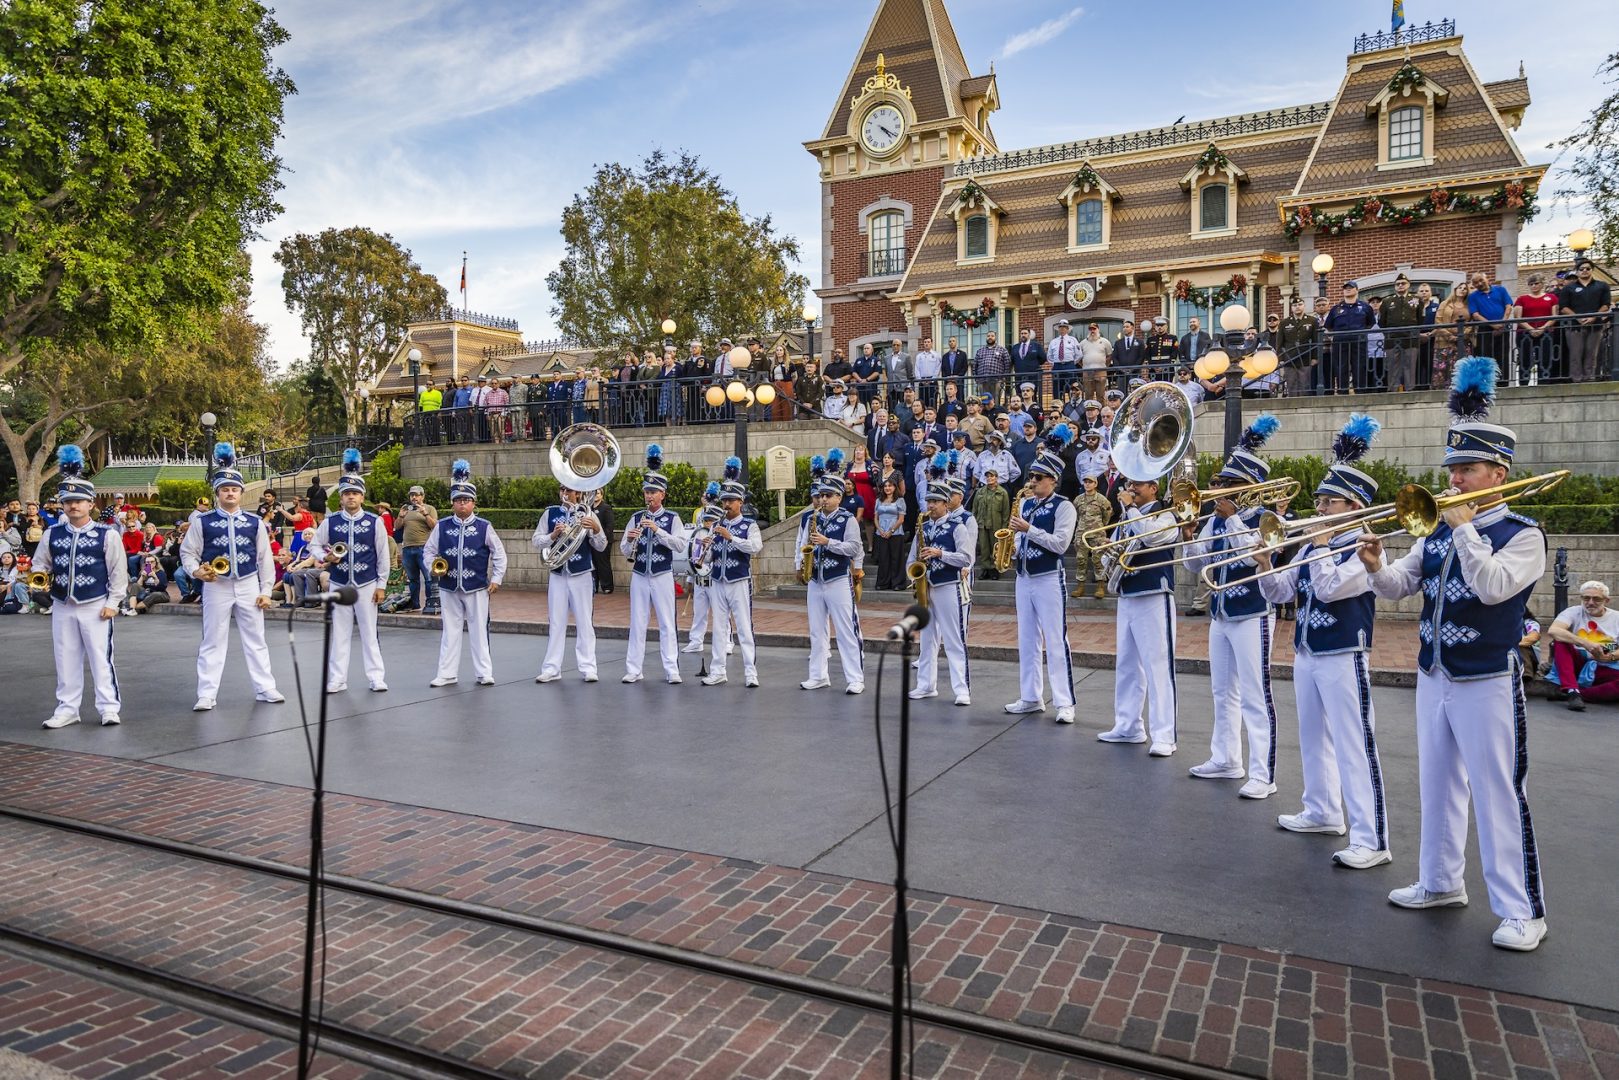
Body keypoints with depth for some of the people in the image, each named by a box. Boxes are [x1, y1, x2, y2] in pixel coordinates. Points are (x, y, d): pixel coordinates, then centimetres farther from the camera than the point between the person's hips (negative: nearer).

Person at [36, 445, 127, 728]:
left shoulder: (107, 535, -4)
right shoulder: (51, 535, 6)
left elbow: (119, 572, -3)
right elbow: (40, 566, 13)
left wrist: (112, 603, -7)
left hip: (96, 607, -4)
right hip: (62, 608, 4)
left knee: (100, 659, -1)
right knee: (66, 661, 10)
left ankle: (109, 709, 6)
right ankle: (67, 709, 20)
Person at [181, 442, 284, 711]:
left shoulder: (255, 523, 3)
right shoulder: (202, 522, -1)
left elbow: (265, 558, 4)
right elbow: (187, 553, 4)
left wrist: (265, 591, 0)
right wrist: (197, 571, -16)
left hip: (248, 586, 1)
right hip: (216, 587, -1)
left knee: (255, 640, 9)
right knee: (212, 643, 4)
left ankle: (265, 688, 17)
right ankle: (207, 695, 10)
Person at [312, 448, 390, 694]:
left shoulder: (375, 522, -4)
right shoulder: (330, 523, 0)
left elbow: (383, 555, -1)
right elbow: (315, 546, 11)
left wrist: (381, 585, -2)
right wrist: (325, 557, -11)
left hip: (367, 586, -2)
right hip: (338, 585, 2)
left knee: (369, 633, 4)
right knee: (339, 634, 7)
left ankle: (376, 678, 11)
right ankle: (337, 680, 14)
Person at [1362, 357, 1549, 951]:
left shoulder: (1522, 535, -9)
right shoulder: (1439, 534, 9)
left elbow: (1493, 587, -25)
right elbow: (1398, 586, 5)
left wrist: (1465, 526, -21)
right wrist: (1377, 566, -16)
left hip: (1487, 683, -6)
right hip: (1433, 678, 7)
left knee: (1498, 796, -2)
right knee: (1437, 787, 15)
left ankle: (1522, 911, 10)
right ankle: (1441, 882, 29)